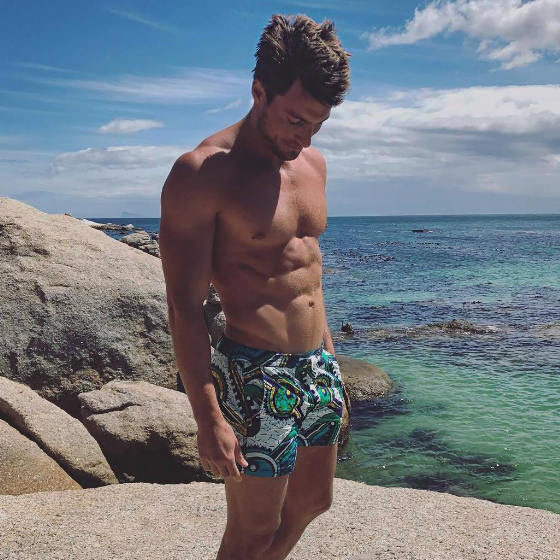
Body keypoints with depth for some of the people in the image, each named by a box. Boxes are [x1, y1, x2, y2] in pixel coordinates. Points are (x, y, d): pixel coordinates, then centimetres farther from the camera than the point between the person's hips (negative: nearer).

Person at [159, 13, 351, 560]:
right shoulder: (201, 173, -15)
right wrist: (209, 419, -18)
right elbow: (185, 307, -17)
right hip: (255, 377, -7)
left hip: (318, 367, 8)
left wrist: (329, 356, 18)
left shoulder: (312, 163, 8)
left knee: (311, 502, 22)